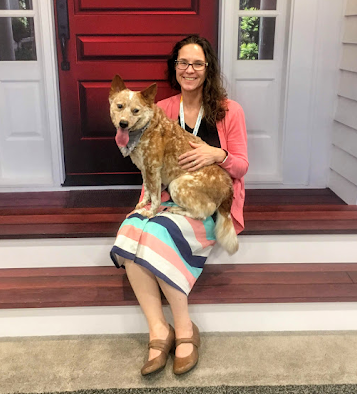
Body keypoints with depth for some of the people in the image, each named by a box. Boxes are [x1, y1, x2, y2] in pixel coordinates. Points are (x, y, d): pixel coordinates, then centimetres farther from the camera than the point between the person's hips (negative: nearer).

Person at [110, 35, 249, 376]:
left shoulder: (229, 111, 2)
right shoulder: (162, 110, 10)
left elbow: (241, 166, 3)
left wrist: (217, 155, -18)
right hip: (170, 199, 4)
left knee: (160, 233, -32)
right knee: (131, 229, -28)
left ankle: (185, 329, -13)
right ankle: (158, 331, -21)